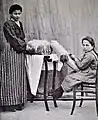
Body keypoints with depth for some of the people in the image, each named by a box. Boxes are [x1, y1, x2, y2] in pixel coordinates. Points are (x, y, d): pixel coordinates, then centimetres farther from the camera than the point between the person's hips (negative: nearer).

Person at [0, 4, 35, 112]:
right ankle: (9, 103, -1)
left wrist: (26, 46, 7)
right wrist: (25, 46, -16)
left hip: (20, 53, 8)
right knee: (11, 77, -6)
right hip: (11, 52, -8)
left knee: (20, 78, 7)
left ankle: (18, 102, 12)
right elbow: (13, 38, -13)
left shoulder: (20, 24, 18)